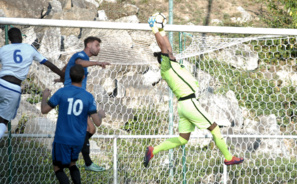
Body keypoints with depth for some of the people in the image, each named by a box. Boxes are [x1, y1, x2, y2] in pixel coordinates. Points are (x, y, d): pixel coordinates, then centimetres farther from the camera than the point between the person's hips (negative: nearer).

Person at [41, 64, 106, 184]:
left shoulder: (61, 92, -11)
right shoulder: (89, 97, -7)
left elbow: (44, 110, -6)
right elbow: (97, 122, -9)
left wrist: (44, 97, 14)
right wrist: (101, 114, 14)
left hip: (62, 138, -3)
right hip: (78, 140, 3)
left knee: (58, 168, 11)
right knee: (72, 164, 26)